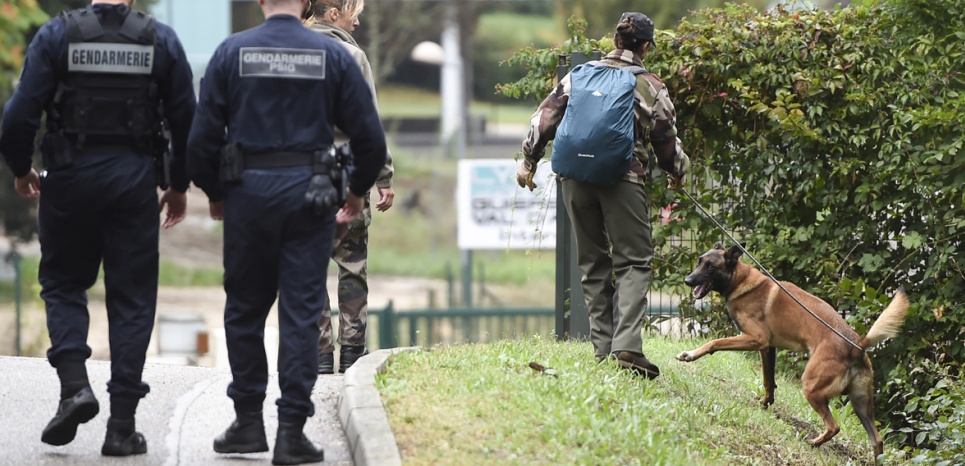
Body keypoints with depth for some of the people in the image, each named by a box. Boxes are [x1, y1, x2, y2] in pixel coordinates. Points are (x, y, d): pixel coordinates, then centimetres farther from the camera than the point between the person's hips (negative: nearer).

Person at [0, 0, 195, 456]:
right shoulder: (161, 39, 0)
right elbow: (186, 120, 3)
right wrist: (179, 186, 17)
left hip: (70, 178, -1)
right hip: (135, 179, 1)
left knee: (63, 284, 16)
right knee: (132, 298, 7)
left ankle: (74, 384, -7)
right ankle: (122, 426, 5)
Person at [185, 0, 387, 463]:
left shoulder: (231, 52, 0)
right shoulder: (332, 55, 1)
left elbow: (202, 135, -1)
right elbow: (369, 136, 2)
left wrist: (214, 193, 14)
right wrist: (357, 191, 18)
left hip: (248, 189, 0)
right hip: (309, 192, 0)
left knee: (244, 309, 13)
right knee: (301, 313, 2)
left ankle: (248, 421, 16)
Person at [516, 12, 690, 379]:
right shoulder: (650, 87, 3)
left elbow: (546, 118, 9)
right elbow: (666, 141, 8)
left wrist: (528, 161, 19)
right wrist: (678, 173, 27)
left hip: (575, 177, 3)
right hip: (624, 180, -3)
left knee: (593, 264, 12)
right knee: (633, 263, -3)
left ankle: (603, 347, 11)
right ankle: (627, 345, -20)